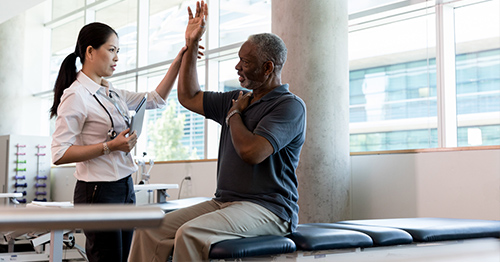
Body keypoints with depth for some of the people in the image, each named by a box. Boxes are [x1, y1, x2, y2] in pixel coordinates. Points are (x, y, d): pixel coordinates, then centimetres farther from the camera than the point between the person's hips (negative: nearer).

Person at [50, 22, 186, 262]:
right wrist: (110, 146, -19)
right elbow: (59, 154, -16)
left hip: (125, 188, 8)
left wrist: (178, 62, 10)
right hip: (98, 191, -8)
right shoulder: (76, 96, -12)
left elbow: (155, 99, 20)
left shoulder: (112, 93, 13)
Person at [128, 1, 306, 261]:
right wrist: (191, 43, 22)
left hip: (267, 209, -8)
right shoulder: (237, 99, 17)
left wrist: (233, 114, -2)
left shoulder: (290, 105, -8)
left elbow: (251, 152, -21)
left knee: (190, 233, -33)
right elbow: (188, 97, 26)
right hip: (224, 202, 8)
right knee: (150, 229, -12)